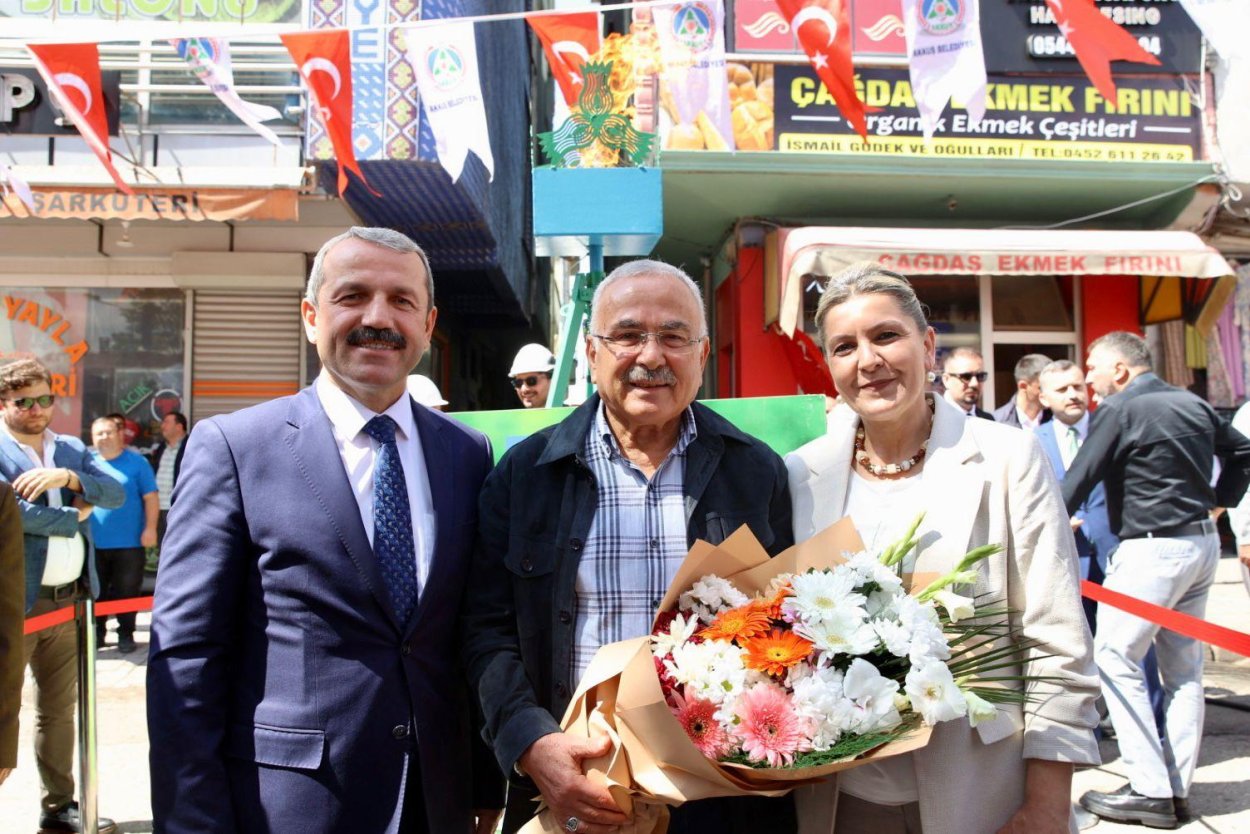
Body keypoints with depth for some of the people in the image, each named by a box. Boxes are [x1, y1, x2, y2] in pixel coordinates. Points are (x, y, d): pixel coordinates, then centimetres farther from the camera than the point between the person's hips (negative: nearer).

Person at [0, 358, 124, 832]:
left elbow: (115, 494, 1)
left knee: (60, 710, 15)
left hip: (70, 599, 6)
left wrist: (69, 477, -15)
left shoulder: (72, 450, 13)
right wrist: (74, 516, -7)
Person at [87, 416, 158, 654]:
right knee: (95, 592, 11)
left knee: (127, 592, 5)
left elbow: (150, 497, -4)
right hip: (94, 543, 3)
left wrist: (150, 528, -12)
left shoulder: (137, 462, -2)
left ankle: (126, 634, 17)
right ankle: (96, 633, 24)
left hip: (129, 542, -3)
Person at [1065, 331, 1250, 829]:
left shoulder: (1119, 410, -13)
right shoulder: (1193, 405, 11)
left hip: (1153, 548, -9)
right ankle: (1177, 787, 18)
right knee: (1183, 666, 12)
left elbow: (1077, 483, -16)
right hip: (1202, 543, 9)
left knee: (1115, 658, -2)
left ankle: (1150, 792, -3)